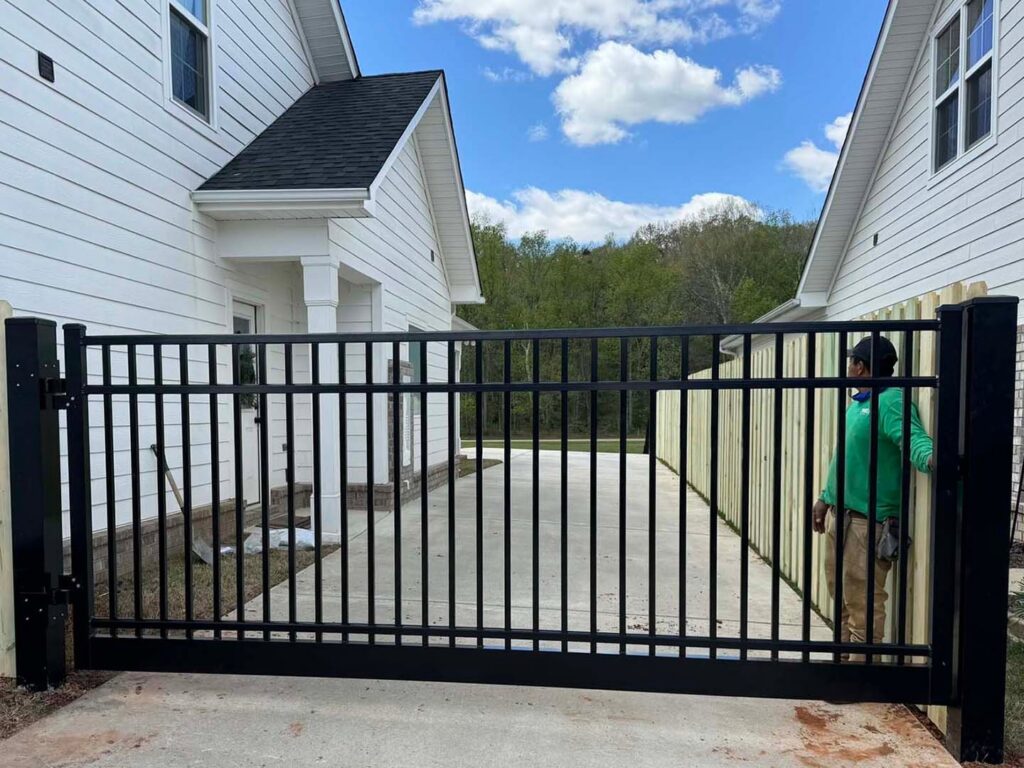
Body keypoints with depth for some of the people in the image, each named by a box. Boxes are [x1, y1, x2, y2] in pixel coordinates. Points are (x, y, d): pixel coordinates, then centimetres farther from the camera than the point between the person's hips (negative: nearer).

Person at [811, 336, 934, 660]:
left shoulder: (891, 401, -15)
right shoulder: (858, 403, 15)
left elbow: (914, 439, -33)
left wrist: (931, 458, -55)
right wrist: (826, 497, 26)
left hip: (868, 520, -10)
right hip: (839, 514, 10)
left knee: (862, 600, -2)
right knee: (840, 593, 19)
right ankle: (844, 656, 34)